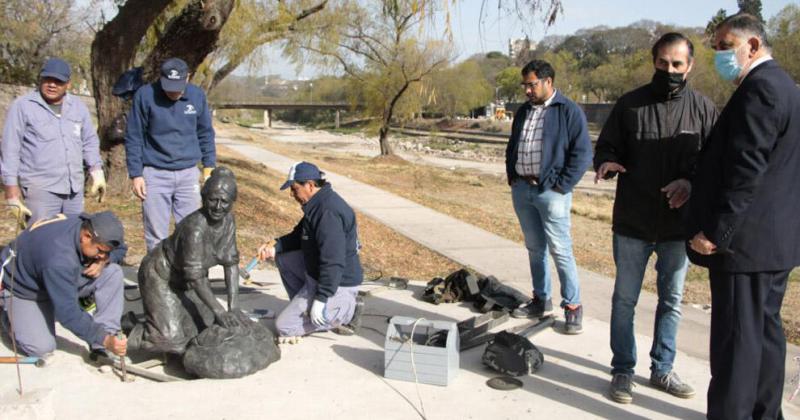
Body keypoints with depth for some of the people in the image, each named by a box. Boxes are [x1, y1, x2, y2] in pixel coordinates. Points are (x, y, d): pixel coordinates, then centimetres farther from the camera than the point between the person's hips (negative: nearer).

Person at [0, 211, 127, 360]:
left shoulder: (91, 226, -21)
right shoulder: (58, 258, -41)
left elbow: (120, 248, -2)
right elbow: (69, 313, -39)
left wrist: (103, 261, -24)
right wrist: (104, 339, -39)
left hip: (65, 281, 6)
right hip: (23, 289, -6)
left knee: (113, 272, -18)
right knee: (42, 348, -23)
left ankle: (100, 348, -14)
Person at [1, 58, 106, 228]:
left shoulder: (78, 107, 12)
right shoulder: (22, 106, -3)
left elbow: (89, 141, 20)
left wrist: (96, 170, 6)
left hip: (75, 189, 5)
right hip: (40, 189, -5)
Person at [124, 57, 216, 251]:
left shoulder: (198, 96, 1)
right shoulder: (145, 95, -8)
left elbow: (206, 134, 12)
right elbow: (133, 138, -2)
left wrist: (209, 167, 7)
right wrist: (136, 174, -5)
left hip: (189, 173, 2)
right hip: (155, 174, -2)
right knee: (156, 235, 4)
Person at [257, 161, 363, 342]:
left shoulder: (328, 212, -27)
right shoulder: (318, 204, 6)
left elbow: (333, 262, -31)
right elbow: (299, 235, 18)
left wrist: (320, 299, -28)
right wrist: (275, 247, 2)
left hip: (337, 285, -10)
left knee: (284, 326, -6)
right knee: (283, 259, 17)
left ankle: (345, 312, -2)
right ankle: (305, 308, 18)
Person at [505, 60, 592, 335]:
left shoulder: (569, 112, -7)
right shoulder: (523, 112, 14)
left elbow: (583, 153, -11)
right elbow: (512, 147, 24)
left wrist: (562, 185, -14)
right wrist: (511, 176, 12)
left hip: (551, 191, -7)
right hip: (521, 189, 7)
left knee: (560, 250, -5)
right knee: (535, 248, 13)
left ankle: (573, 307, 6)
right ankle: (541, 301, 25)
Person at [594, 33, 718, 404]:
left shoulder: (702, 108, 0)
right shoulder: (630, 104, -1)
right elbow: (605, 147, 3)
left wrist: (692, 181, -19)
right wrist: (606, 163, -20)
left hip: (679, 224, 1)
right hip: (633, 223, -1)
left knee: (672, 301, 13)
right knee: (625, 299, 7)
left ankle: (662, 369, 29)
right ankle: (623, 370, 21)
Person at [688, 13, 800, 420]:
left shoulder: (759, 87, -17)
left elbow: (746, 170, -23)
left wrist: (716, 231, -20)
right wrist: (692, 183, 15)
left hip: (745, 241, -10)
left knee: (735, 339, -3)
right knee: (764, 330, 18)